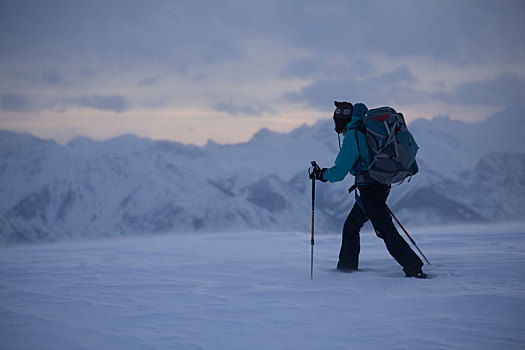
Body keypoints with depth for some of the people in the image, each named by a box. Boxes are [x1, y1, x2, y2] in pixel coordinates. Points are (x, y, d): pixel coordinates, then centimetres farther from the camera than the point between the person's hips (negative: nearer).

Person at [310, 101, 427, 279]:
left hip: (369, 188, -10)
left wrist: (322, 175, 4)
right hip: (382, 184, 10)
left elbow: (340, 170, -12)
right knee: (351, 226, 19)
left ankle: (414, 269, -14)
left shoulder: (352, 136, -12)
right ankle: (346, 267, 26)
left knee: (386, 231, -11)